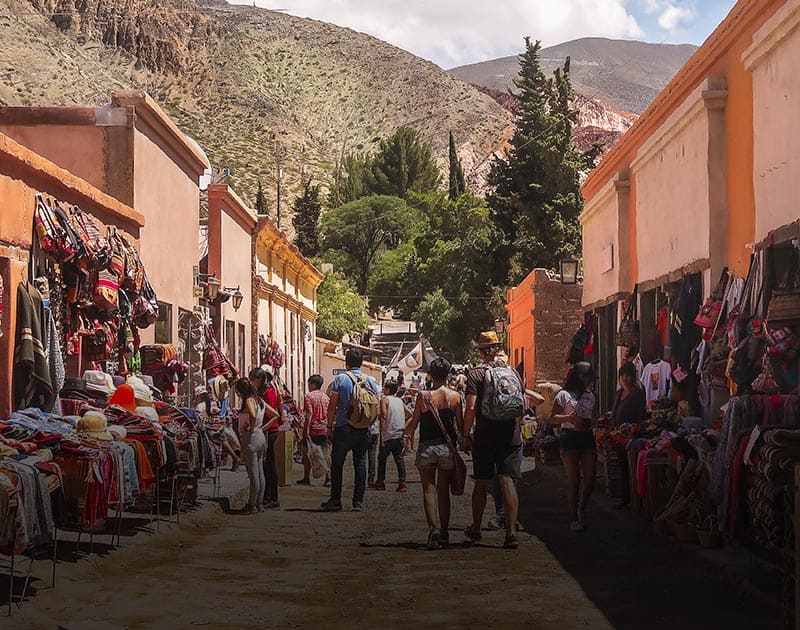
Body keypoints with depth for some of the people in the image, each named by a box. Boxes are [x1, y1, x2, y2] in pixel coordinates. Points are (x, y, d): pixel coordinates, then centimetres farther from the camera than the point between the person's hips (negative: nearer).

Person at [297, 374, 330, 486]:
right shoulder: (326, 397, 9)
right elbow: (329, 413, 11)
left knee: (307, 454, 7)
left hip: (312, 430, -4)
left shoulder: (309, 396, -7)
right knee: (325, 454, 4)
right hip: (324, 430, 5)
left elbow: (309, 413, -16)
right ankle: (328, 478, -3)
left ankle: (306, 478, 10)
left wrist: (307, 429, -16)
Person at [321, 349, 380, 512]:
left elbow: (332, 406, -5)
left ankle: (335, 500, 6)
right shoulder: (371, 381, 3)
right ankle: (358, 501, 4)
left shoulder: (340, 379, -6)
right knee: (360, 463, 7)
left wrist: (329, 427, 1)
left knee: (337, 464, 6)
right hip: (363, 429, 3)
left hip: (343, 429, -3)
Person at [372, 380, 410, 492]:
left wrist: (382, 432, -15)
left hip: (388, 435, -5)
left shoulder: (384, 400, -5)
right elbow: (409, 414, 17)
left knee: (382, 457, 8)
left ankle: (381, 482, 13)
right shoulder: (400, 401, 14)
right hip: (400, 434, 5)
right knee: (399, 458, 5)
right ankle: (402, 482, -3)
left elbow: (383, 416, -16)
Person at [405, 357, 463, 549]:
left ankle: (433, 528, -16)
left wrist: (405, 432, 19)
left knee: (429, 490, 2)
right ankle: (444, 533, 16)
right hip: (447, 448, 2)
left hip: (427, 448, -2)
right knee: (444, 491, 12)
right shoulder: (455, 397, -3)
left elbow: (413, 426, -2)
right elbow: (461, 425, 1)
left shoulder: (423, 396, -7)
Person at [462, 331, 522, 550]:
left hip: (485, 437, -2)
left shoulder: (475, 374, -5)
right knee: (508, 482, -2)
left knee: (482, 484, 10)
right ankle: (510, 532, -11)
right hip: (510, 435, 2)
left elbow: (471, 408, -11)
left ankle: (475, 530, 24)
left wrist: (466, 435, -4)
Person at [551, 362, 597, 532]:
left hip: (587, 437, 5)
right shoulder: (564, 395, -2)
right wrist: (569, 418, -20)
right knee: (574, 481, -3)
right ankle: (573, 518, 7)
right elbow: (553, 419, -5)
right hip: (570, 437, -5)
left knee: (590, 478, -2)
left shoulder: (590, 395, 15)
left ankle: (582, 508, 23)